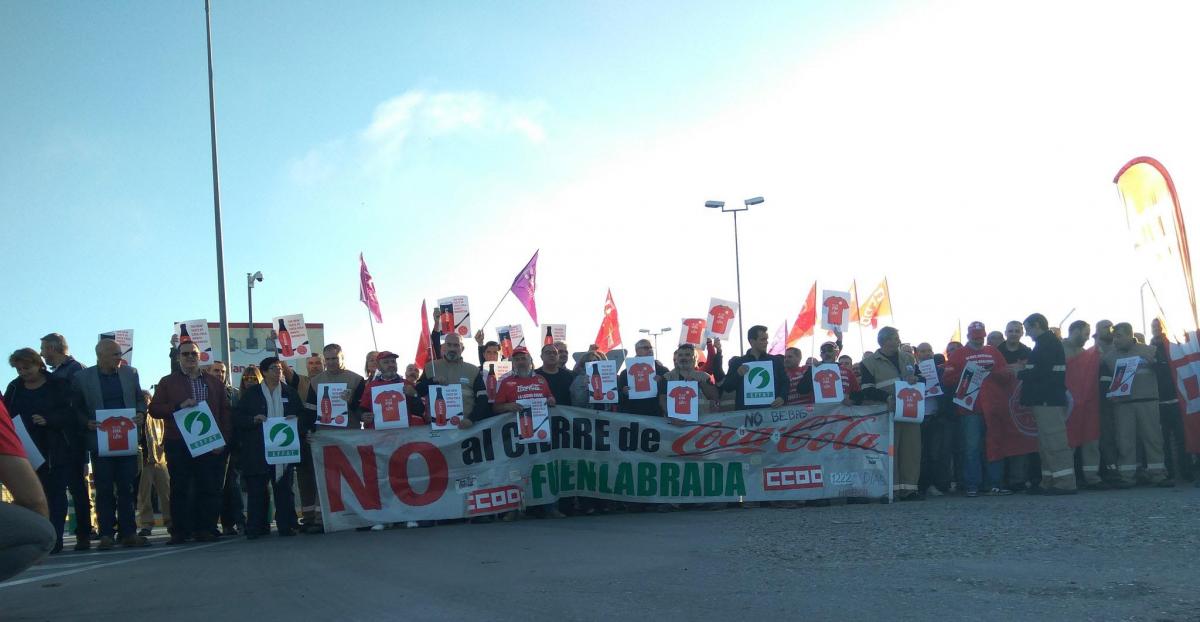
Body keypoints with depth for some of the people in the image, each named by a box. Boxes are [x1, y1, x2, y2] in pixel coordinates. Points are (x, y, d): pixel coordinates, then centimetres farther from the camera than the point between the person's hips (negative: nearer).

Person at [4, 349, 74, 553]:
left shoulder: (57, 385, -3)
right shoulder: (15, 388, 9)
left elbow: (71, 413, -8)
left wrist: (48, 420, -22)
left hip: (55, 450, -3)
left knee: (55, 494, -1)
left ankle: (55, 539, 0)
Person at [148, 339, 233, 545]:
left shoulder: (214, 383, 15)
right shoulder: (167, 382, 11)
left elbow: (226, 411, 12)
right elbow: (154, 409, 3)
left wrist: (222, 439, 1)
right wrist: (179, 407, -13)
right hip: (178, 445, -1)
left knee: (209, 489, -2)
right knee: (180, 489, -1)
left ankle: (206, 529, 2)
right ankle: (180, 531, 2)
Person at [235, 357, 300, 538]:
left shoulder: (290, 393, 12)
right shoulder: (250, 395, 7)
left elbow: (303, 415, 14)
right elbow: (237, 418, 3)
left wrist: (296, 420, -8)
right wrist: (254, 420, -14)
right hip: (257, 452, -1)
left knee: (284, 489, 3)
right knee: (256, 491, -1)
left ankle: (286, 526, 7)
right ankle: (256, 527, 5)